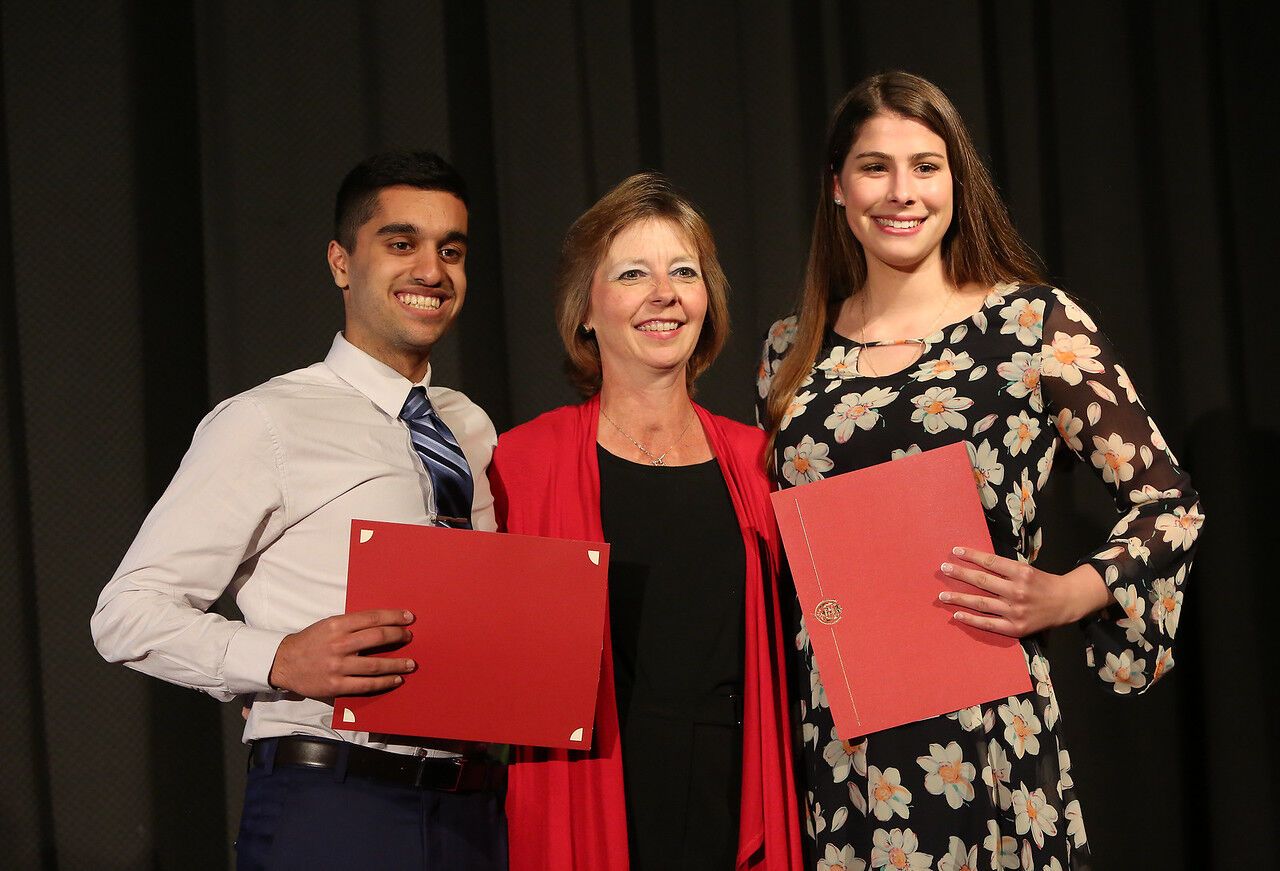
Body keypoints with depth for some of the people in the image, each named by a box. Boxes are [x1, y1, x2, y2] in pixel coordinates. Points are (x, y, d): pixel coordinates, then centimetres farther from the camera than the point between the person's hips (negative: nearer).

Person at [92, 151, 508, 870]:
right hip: (329, 812, -5)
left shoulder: (472, 428, 13)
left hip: (475, 811, 6)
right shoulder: (266, 423, -6)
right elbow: (128, 613, -9)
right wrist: (281, 660, -24)